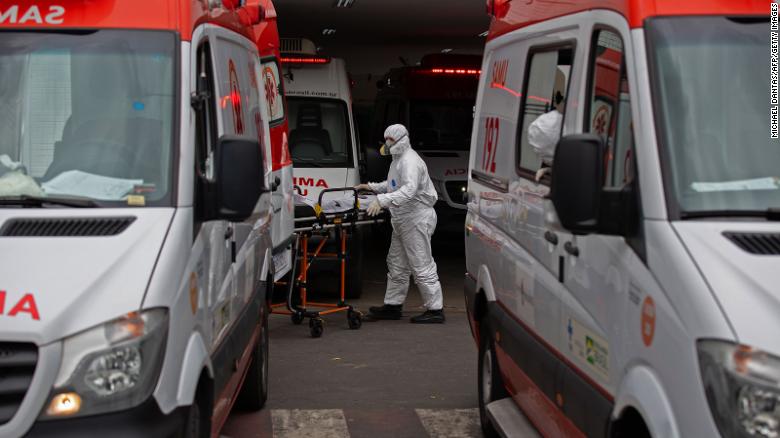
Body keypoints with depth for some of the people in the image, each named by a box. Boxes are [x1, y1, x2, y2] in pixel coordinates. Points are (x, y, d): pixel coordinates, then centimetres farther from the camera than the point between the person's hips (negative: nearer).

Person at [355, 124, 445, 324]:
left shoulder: (410, 161, -19)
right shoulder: (398, 159, 17)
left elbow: (409, 190, -34)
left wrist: (382, 200, -43)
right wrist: (372, 187, 21)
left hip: (417, 220, -11)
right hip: (402, 221, 11)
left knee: (421, 266, -8)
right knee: (396, 264, 16)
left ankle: (436, 309, -3)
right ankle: (393, 306, 26)